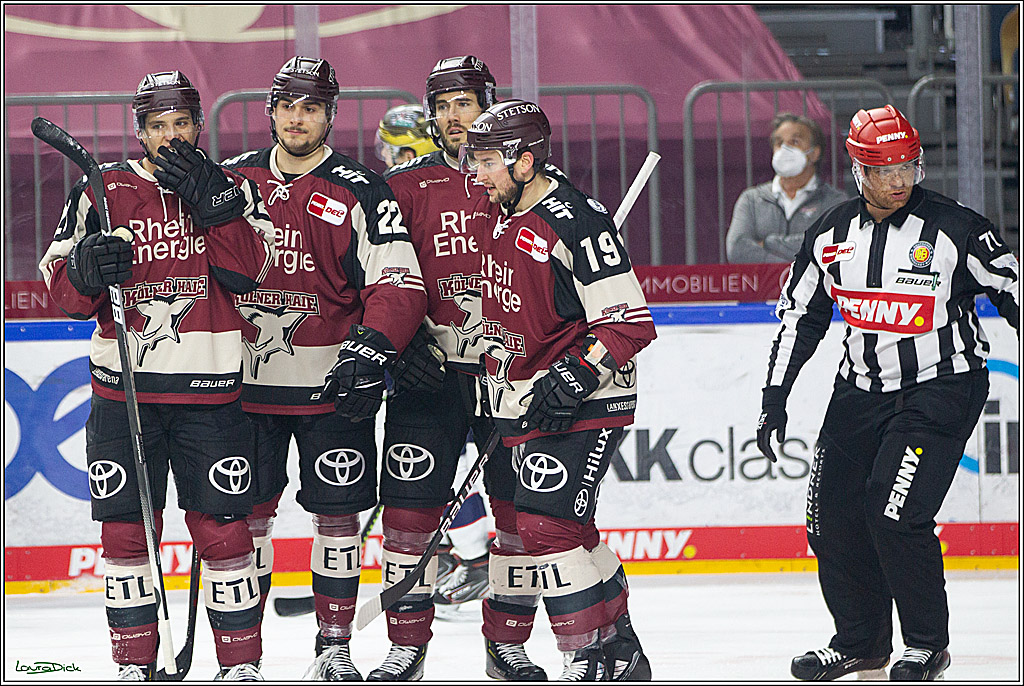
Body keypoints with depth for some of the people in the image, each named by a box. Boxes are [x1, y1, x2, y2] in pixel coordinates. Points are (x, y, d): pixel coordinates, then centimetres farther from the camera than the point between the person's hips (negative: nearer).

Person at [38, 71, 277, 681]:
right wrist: (88, 268, -19)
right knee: (127, 529, 3)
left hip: (209, 389, -1)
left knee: (223, 530, -2)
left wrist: (210, 201, -18)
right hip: (124, 385, 1)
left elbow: (249, 270, -9)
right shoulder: (103, 192, 5)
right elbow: (63, 288, 2)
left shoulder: (232, 189, 6)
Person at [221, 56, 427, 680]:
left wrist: (373, 348, -26)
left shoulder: (360, 193, -5)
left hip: (333, 384, -2)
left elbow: (400, 284, -12)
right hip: (246, 377, 2)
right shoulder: (234, 179, 6)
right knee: (246, 511, 3)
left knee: (337, 510, 1)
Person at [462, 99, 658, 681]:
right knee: (570, 529, 12)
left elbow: (629, 324, -19)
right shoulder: (490, 216, 7)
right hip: (521, 402, 9)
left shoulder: (577, 223, -19)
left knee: (545, 522, -16)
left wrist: (575, 380, -25)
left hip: (584, 400, -9)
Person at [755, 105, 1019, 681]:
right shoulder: (830, 236, 1)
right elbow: (800, 315, 12)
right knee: (833, 520, 2)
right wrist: (775, 398, 10)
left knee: (895, 513, -18)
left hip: (943, 389, -5)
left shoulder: (955, 229, -14)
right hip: (862, 390, 5)